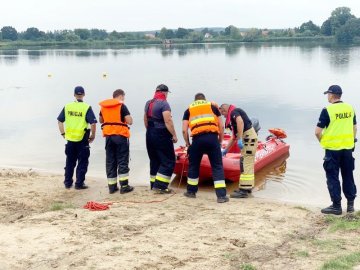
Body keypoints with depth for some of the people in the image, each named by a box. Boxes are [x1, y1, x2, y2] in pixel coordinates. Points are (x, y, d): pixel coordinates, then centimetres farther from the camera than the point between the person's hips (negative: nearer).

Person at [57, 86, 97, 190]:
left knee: (70, 162, 17)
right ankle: (79, 183, 8)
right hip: (82, 139, -4)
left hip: (70, 139, 4)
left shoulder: (67, 107, 2)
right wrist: (92, 136, -2)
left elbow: (60, 121, 6)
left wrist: (63, 133, 15)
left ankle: (68, 182, 23)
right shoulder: (87, 108, -10)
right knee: (82, 163, 7)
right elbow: (93, 123, -15)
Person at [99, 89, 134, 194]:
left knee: (110, 161, 9)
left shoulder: (103, 106, 10)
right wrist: (126, 116, 7)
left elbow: (101, 120, 24)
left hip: (108, 135, 5)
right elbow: (130, 121, -12)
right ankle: (124, 186, -3)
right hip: (120, 135, -5)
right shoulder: (122, 105, -8)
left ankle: (112, 186, 9)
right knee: (122, 161, 0)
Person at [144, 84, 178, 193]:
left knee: (154, 161, 15)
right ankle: (160, 186, -9)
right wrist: (174, 135, -15)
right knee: (168, 161, -3)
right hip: (162, 135, -8)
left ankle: (154, 185, 18)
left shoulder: (148, 103, 12)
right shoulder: (164, 103, -13)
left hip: (150, 135, 8)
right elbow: (168, 121, -20)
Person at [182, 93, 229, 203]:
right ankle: (221, 195, -1)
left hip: (197, 139, 0)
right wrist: (220, 141, 20)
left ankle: (191, 191, 31)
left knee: (193, 165, 19)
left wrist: (188, 144, 21)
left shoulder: (189, 109, 21)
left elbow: (184, 130, 11)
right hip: (212, 138, 0)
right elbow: (221, 126, 13)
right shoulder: (213, 106, 21)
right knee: (217, 166, 5)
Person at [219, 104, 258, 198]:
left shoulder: (234, 111, -5)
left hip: (248, 138, -10)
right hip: (248, 139, 10)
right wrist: (226, 150, 32)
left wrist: (240, 139, -31)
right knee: (248, 164, 16)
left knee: (245, 164, -11)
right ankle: (247, 187, 24)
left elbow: (240, 121, -28)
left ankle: (244, 191, -12)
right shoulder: (233, 117, 25)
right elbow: (234, 137, 29)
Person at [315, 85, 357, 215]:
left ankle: (336, 206, 8)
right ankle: (350, 204, 22)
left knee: (333, 177, 5)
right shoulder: (350, 109, 3)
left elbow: (317, 132, -14)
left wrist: (323, 142, 3)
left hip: (332, 149, -5)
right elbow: (354, 128, 11)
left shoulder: (327, 110, -14)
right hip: (348, 148, 5)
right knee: (348, 176, 15)